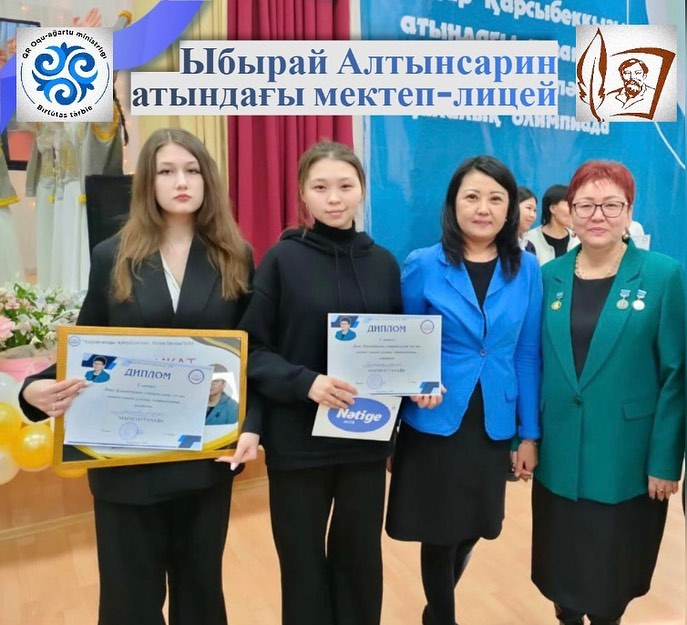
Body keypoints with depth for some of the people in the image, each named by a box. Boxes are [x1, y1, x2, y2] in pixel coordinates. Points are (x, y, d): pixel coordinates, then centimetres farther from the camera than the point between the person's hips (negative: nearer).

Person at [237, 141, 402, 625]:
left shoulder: (383, 263, 4)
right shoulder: (282, 259, -5)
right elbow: (252, 348, -8)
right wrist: (305, 383, -22)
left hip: (366, 436, 3)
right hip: (299, 439, -2)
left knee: (361, 559, 17)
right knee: (303, 563, 13)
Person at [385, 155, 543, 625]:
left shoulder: (526, 270, -1)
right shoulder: (423, 266, -7)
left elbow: (527, 355, 2)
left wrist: (529, 433, 3)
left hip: (494, 426, 3)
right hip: (434, 423, -3)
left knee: (473, 529, 19)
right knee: (438, 534, 10)